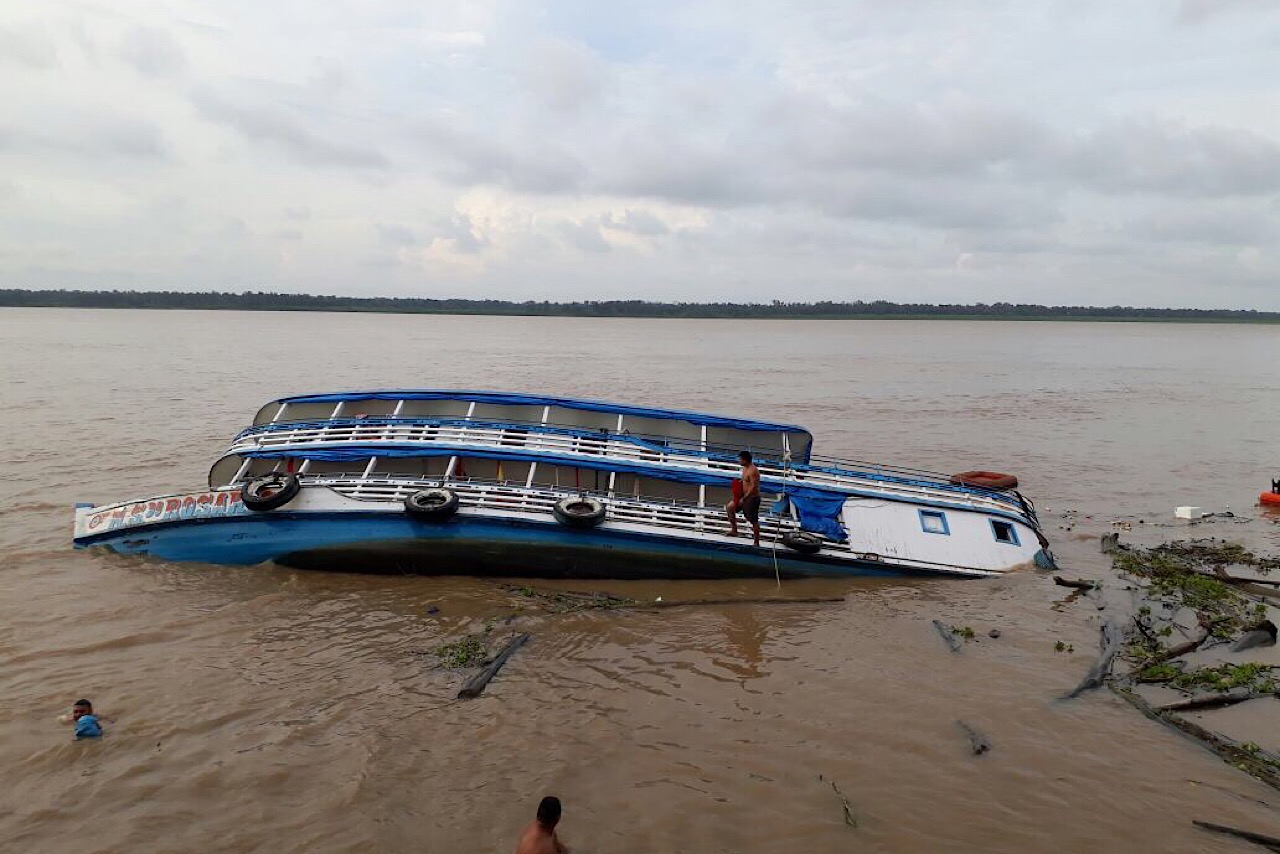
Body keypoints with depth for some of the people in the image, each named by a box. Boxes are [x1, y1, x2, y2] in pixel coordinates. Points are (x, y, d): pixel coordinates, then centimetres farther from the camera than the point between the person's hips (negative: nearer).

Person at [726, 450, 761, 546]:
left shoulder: (752, 471, -22)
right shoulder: (745, 468, 7)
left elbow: (753, 487, -25)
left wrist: (744, 498, -21)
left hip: (752, 498, -10)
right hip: (745, 496, 10)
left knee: (754, 521, -2)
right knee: (729, 507, 12)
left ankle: (756, 542, 7)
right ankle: (734, 530, 20)